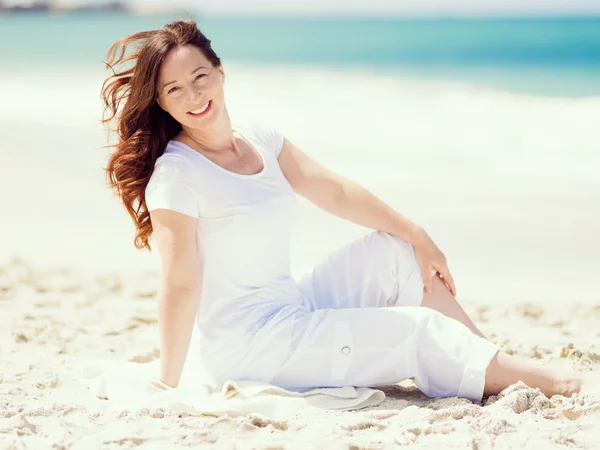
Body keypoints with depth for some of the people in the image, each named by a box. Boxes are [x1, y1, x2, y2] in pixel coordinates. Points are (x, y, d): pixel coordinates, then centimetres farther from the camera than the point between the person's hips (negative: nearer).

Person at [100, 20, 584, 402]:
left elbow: (336, 192, 11)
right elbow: (181, 285, -21)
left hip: (295, 307, 8)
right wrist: (167, 386, -18)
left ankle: (498, 367, 3)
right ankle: (545, 383, 0)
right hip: (249, 345, -8)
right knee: (420, 331, -10)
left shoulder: (256, 137, 5)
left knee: (395, 249, 5)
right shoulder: (175, 175, -19)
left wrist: (417, 236, 10)